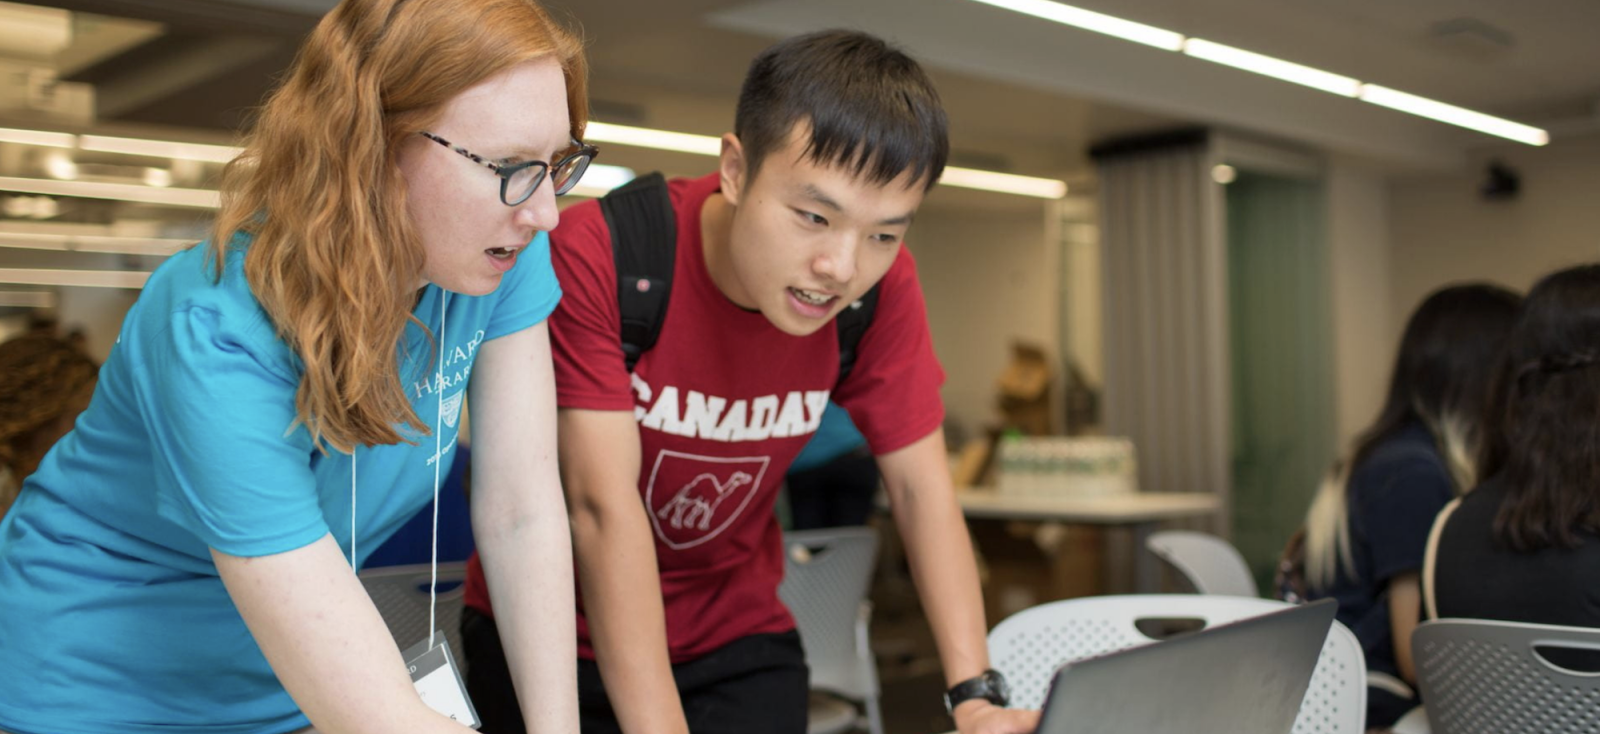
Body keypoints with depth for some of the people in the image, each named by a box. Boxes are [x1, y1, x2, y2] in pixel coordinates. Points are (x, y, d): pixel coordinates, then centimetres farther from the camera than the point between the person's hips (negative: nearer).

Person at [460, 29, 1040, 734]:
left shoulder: (880, 285, -15)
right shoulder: (594, 256, -27)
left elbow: (920, 489, -11)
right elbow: (604, 505, -31)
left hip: (736, 638, 2)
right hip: (559, 633, -1)